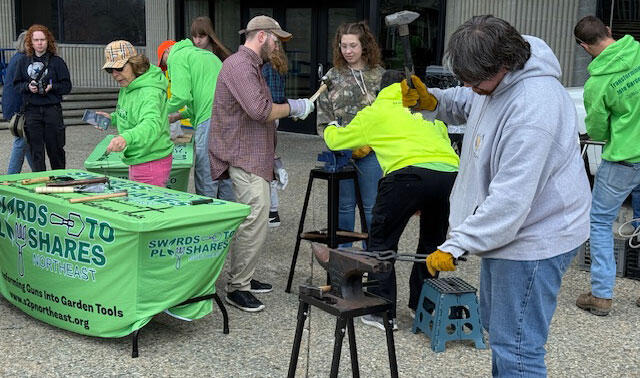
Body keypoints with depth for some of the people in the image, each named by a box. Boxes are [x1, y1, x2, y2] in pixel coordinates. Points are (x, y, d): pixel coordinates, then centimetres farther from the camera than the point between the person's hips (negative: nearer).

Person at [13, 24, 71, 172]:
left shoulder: (57, 61, 1)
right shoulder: (24, 61, 9)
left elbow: (66, 86, 1)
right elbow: (16, 84, 12)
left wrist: (52, 87, -16)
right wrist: (28, 86, -8)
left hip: (52, 109, -2)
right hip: (32, 111, 2)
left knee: (55, 148, 4)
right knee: (36, 150, 3)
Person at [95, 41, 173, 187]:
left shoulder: (150, 92, -24)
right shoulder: (127, 87, 8)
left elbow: (153, 124, -42)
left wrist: (126, 137, -58)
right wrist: (113, 118, 8)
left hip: (151, 163, -10)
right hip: (135, 163, 10)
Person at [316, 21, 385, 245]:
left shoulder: (379, 75, 2)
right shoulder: (333, 76, 6)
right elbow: (323, 115, 4)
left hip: (370, 151, -1)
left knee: (372, 205, 5)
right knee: (344, 204, 9)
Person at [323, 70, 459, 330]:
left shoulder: (375, 112, 22)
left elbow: (336, 141, 30)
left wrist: (330, 129, 55)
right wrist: (422, 201, 37)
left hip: (410, 173, -4)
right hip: (451, 173, 5)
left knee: (382, 242, 12)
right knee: (432, 243, 23)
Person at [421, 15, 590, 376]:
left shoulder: (532, 109, -32)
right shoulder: (496, 78, -2)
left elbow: (511, 199, -33)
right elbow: (465, 104, 19)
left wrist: (456, 245, -30)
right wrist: (432, 99, -2)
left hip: (534, 237, -10)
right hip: (504, 228, 10)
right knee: (496, 323, 27)